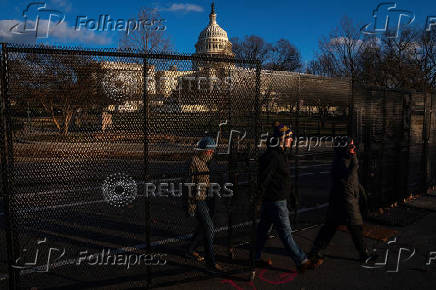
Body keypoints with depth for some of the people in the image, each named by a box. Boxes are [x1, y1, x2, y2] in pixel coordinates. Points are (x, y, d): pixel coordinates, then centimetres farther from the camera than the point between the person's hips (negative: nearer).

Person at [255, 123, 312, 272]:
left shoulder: (278, 153, 13)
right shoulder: (273, 156, -21)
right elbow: (264, 178, -22)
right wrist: (259, 197, -19)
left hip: (270, 200, 10)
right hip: (276, 201, -10)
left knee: (263, 228, 17)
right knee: (285, 233, 0)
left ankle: (255, 258, 30)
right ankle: (301, 261, 11)